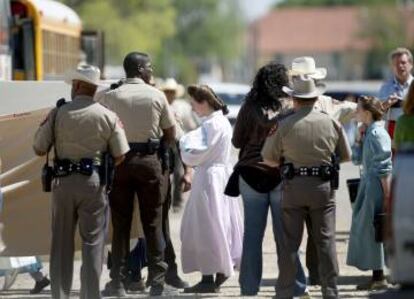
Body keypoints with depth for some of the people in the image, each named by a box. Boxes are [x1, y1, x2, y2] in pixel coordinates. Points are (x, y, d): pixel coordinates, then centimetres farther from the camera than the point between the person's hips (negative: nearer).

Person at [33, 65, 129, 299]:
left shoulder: (58, 113, -1)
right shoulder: (108, 116, -1)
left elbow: (39, 149, 2)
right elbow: (120, 156, -3)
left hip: (63, 182, 1)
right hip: (94, 182, -1)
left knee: (61, 242, 9)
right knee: (92, 242, 4)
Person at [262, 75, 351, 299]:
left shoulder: (284, 125, -7)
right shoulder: (331, 123, 0)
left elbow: (268, 159, 0)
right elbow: (345, 155, 9)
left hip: (293, 187, -1)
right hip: (323, 187, 1)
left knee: (290, 242, 4)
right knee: (326, 241, 5)